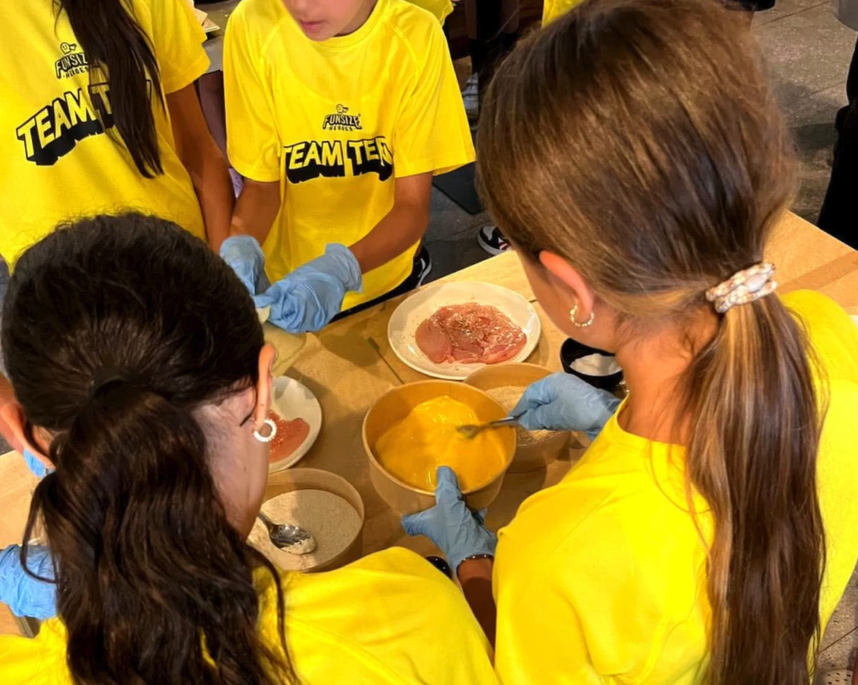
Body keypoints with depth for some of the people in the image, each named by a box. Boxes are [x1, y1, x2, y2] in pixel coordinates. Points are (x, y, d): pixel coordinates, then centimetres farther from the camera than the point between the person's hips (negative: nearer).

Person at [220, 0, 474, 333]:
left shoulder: (415, 37, -20)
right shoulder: (254, 27, -19)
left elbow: (413, 204, -19)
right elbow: (262, 183, -10)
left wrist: (342, 267, -37)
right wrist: (241, 249, -31)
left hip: (386, 279, 0)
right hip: (290, 285, 0)